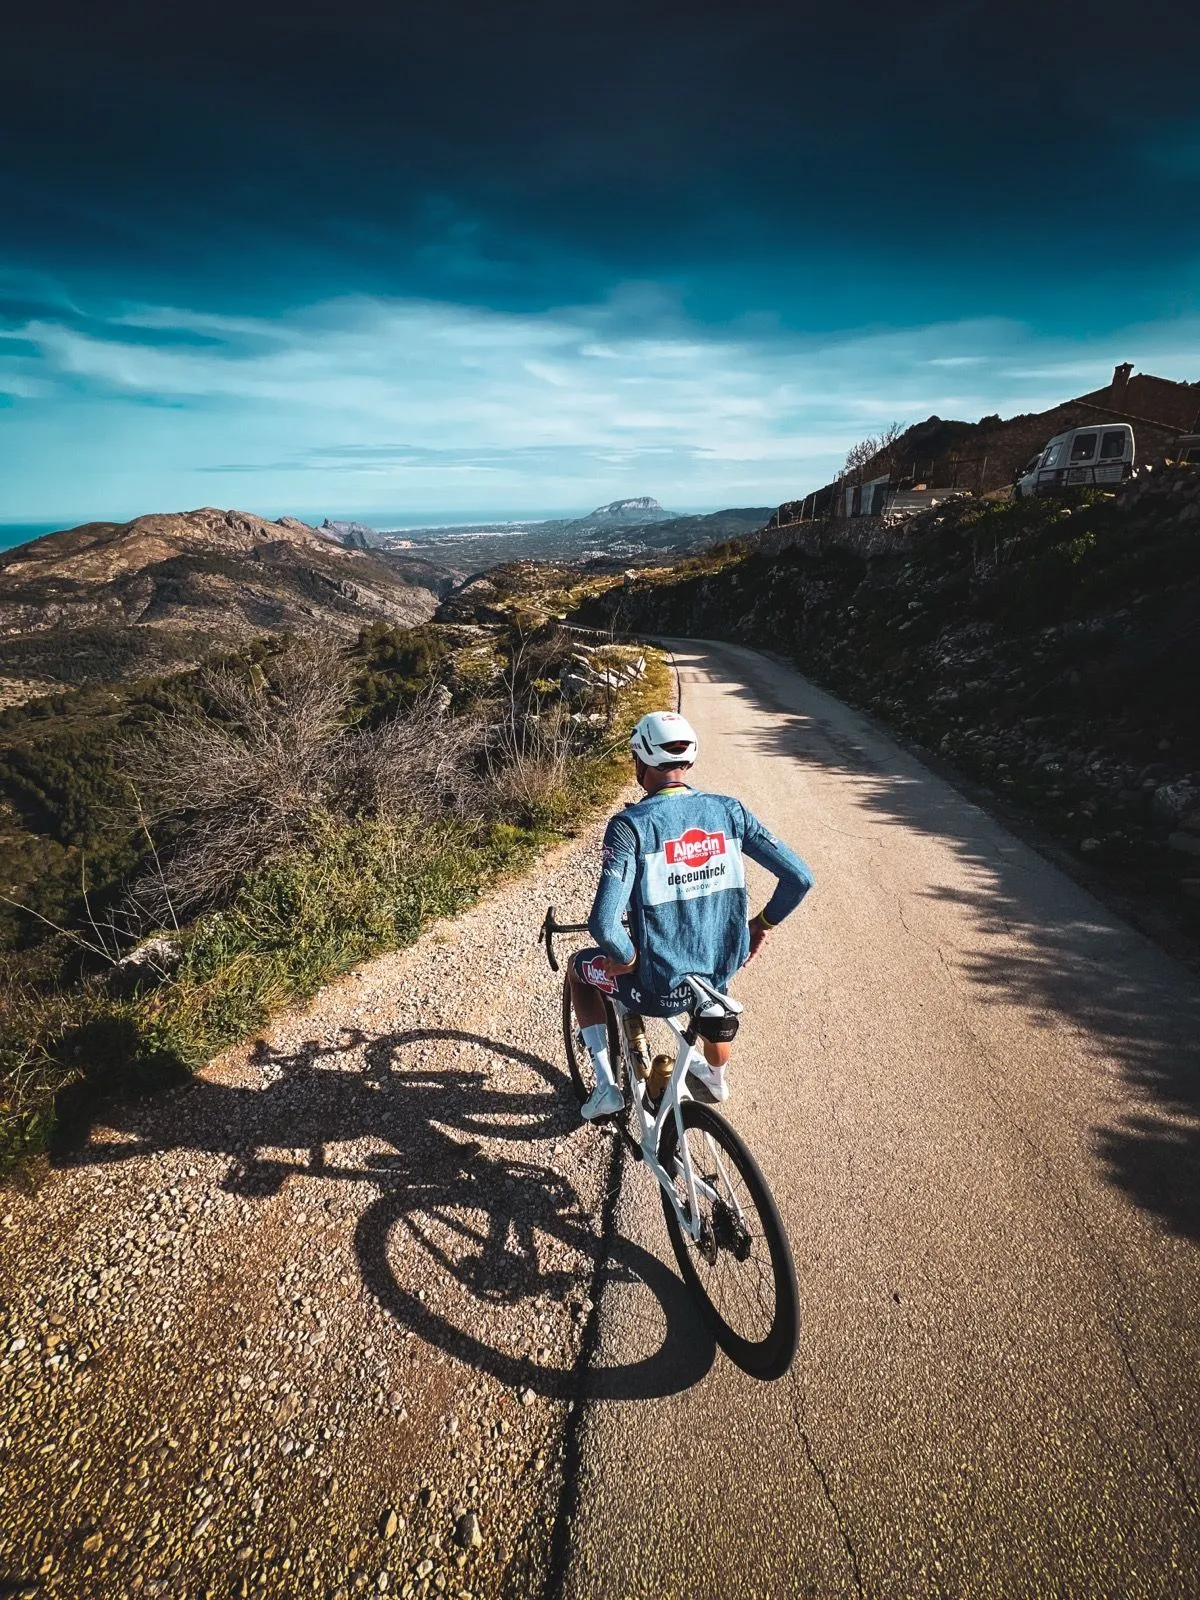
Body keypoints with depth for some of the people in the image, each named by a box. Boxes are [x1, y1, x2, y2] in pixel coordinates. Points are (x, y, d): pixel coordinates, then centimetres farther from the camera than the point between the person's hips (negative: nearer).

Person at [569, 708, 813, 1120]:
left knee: (579, 968, 27)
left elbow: (603, 924, -28)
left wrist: (629, 959, -9)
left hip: (657, 988, -4)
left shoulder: (630, 824, -18)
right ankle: (714, 1075, 63)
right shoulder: (730, 810, -6)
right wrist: (762, 925, 10)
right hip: (722, 973, 5)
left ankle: (605, 1085, 24)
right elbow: (799, 878, -5)